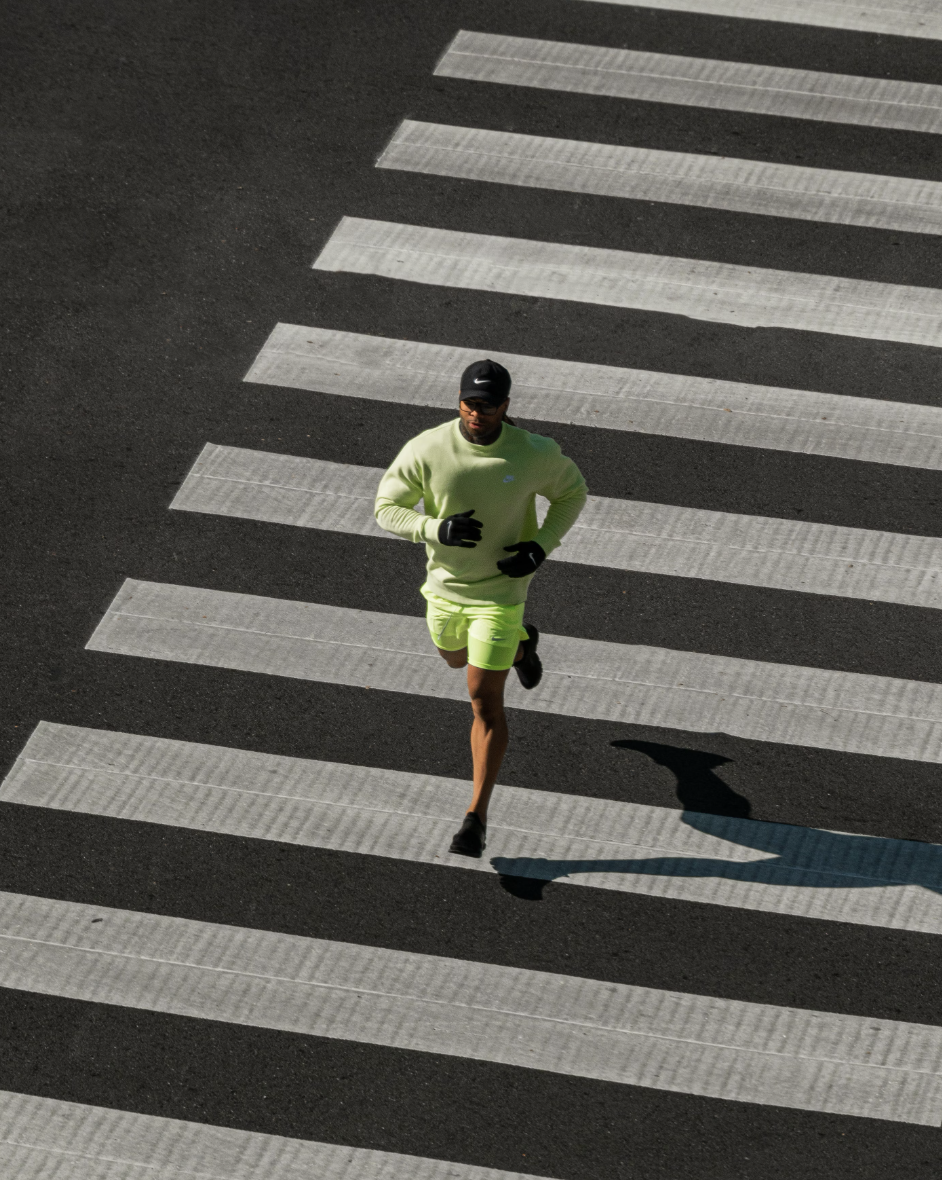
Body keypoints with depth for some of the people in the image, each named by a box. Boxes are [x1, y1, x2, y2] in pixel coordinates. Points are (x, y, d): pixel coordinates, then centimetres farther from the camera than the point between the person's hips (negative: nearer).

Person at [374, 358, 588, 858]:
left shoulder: (534, 454, -21)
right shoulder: (426, 450, -20)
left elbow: (573, 492, -1)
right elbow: (387, 508, -10)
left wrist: (541, 546, -16)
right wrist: (437, 529, -29)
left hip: (499, 589, -3)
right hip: (444, 586, 3)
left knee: (484, 701, -5)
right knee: (457, 658, 31)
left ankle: (477, 817, 6)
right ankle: (520, 645, 66)